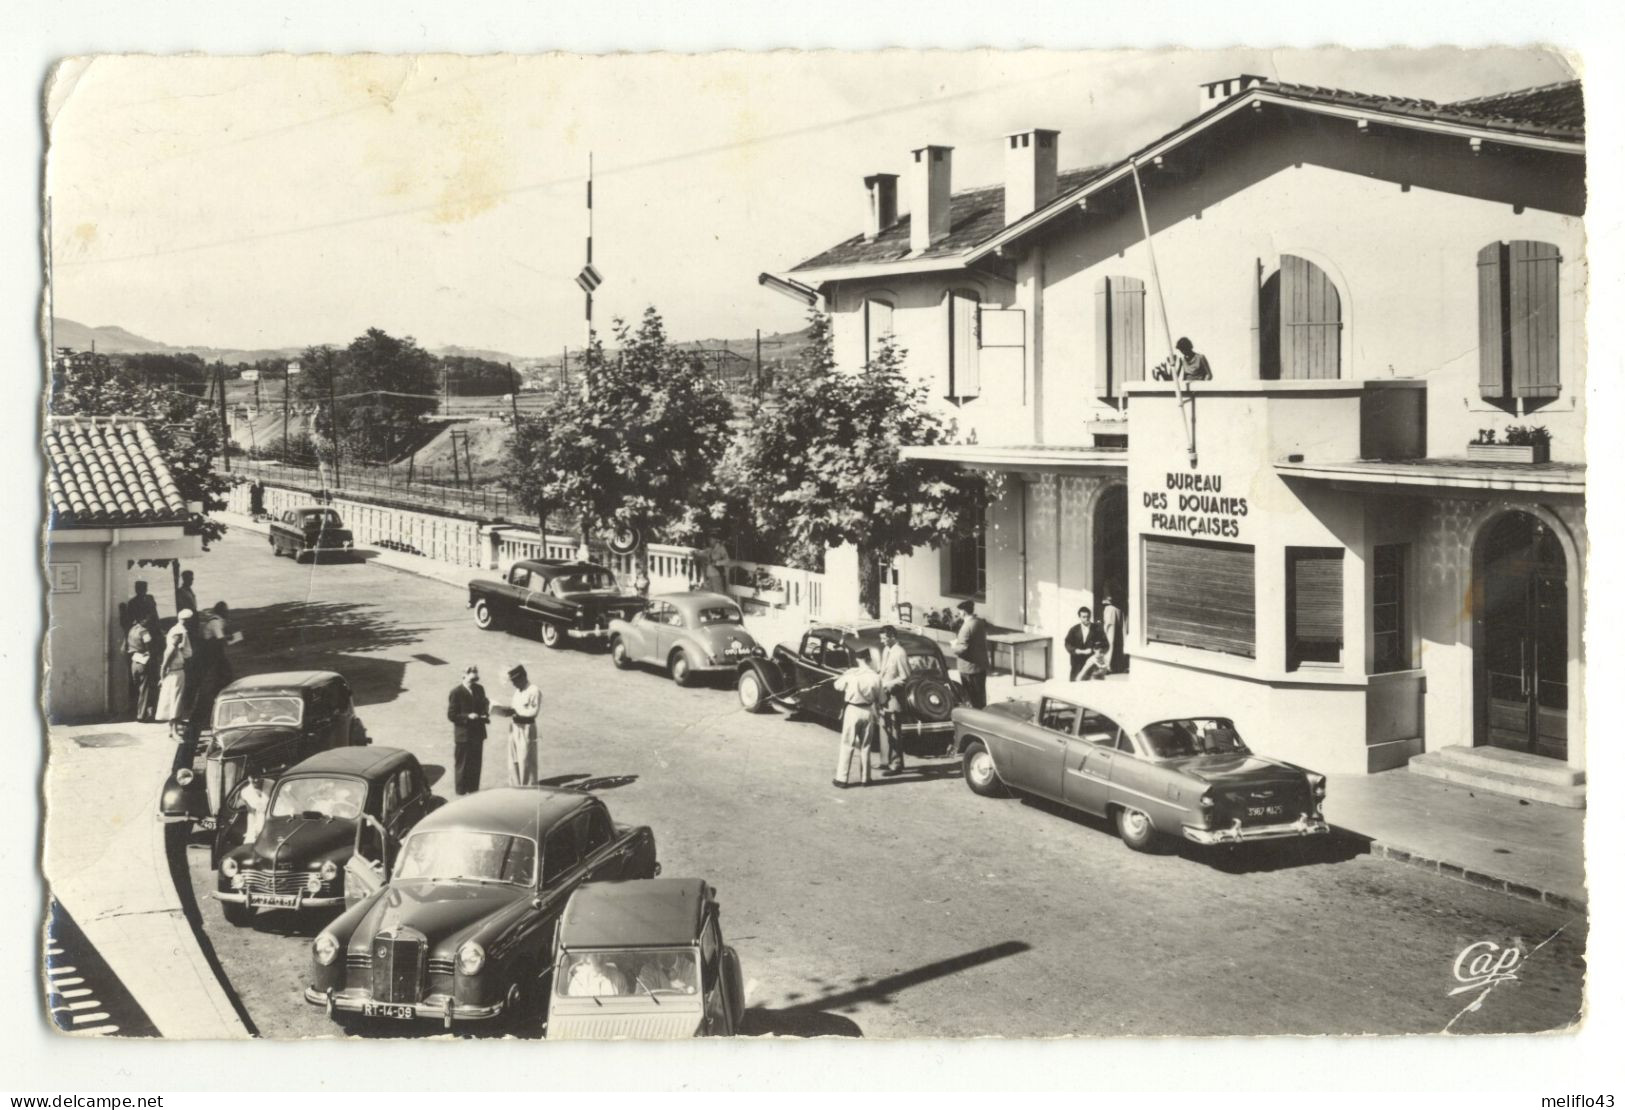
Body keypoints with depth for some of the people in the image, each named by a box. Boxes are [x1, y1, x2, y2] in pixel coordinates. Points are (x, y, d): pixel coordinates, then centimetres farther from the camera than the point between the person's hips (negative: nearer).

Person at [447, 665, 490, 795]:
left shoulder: (479, 689, 6)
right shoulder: (456, 692, -12)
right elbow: (451, 715, -12)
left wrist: (485, 716, -5)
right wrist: (468, 717, -24)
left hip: (478, 734, 6)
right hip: (463, 735, -6)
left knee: (476, 765, 14)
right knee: (462, 766, 5)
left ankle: (473, 791, 26)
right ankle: (461, 793, 15)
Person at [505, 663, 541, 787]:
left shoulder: (534, 691, -11)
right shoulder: (517, 691, 15)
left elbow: (534, 712, -15)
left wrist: (517, 713, -21)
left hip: (526, 729, -8)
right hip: (514, 727, 8)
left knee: (525, 762, -3)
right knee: (513, 761, 10)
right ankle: (515, 786, 17)